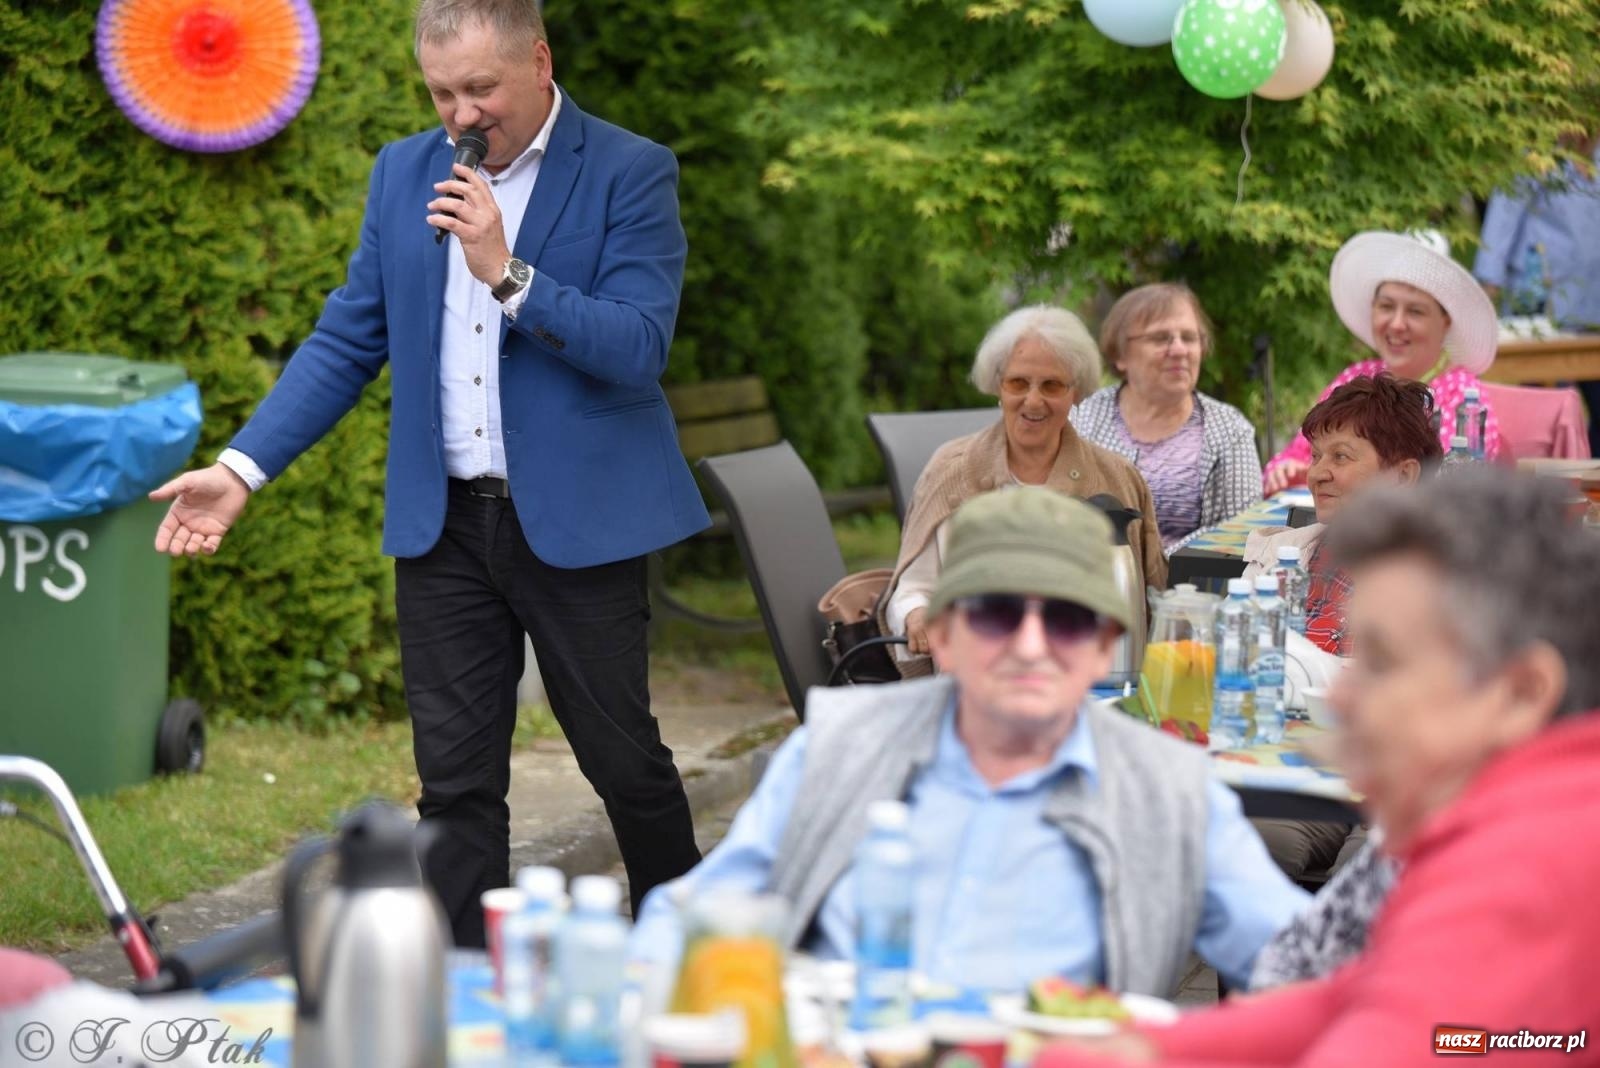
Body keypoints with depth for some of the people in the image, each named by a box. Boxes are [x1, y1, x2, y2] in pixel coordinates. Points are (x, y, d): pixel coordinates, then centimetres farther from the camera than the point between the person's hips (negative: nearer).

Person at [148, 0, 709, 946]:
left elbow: (640, 350, -16)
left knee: (623, 758, 7)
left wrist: (507, 273, -25)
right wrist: (244, 467, 0)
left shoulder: (630, 175, -7)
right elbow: (348, 339, 10)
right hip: (444, 524, 4)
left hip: (576, 522, -4)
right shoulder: (404, 175, 8)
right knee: (456, 782, 5)